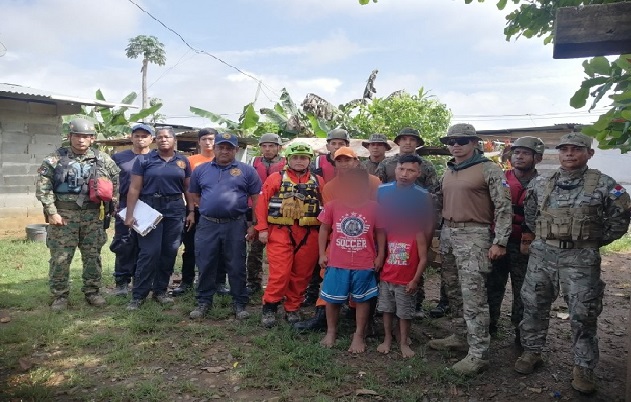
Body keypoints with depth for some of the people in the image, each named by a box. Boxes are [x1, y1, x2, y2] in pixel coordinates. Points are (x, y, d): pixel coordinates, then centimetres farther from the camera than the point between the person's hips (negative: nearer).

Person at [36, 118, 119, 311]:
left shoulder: (102, 159, 4)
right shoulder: (55, 159, -3)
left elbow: (116, 180, 14)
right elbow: (43, 186, -5)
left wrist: (112, 202, 7)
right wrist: (51, 212, -9)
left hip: (92, 215, 2)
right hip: (63, 214, -2)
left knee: (93, 256, 8)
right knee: (60, 257, 2)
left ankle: (92, 292, 22)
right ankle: (60, 296, 15)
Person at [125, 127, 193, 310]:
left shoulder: (183, 161, 8)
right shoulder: (144, 160, 0)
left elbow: (188, 189, 10)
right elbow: (134, 188, -3)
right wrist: (129, 214, -9)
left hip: (175, 210, 3)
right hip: (150, 208, -3)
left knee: (169, 252, 8)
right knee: (149, 252, -6)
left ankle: (160, 291, 22)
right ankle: (138, 295, 4)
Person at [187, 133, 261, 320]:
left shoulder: (247, 171, 2)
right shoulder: (201, 170, 9)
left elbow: (257, 199, 2)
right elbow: (194, 195, 18)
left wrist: (254, 225, -3)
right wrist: (208, 208, 7)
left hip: (236, 226, -2)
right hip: (207, 225, 2)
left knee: (236, 267, 6)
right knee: (206, 266, 8)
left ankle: (239, 303, 18)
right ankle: (204, 302, 22)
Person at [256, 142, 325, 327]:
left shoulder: (318, 182, 10)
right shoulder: (276, 178, 4)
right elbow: (262, 203, 0)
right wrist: (262, 229, -7)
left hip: (309, 235, 3)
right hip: (280, 232, -2)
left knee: (301, 274, 8)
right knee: (280, 273, -6)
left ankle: (293, 309, 23)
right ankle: (269, 307, 10)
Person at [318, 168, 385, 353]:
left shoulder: (374, 208, -4)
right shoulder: (333, 206, -4)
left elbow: (380, 233, 4)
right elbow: (324, 229, 5)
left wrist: (380, 256, 1)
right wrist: (322, 254, 1)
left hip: (364, 264, 0)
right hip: (336, 263, 1)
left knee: (362, 299, 12)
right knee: (332, 299, 13)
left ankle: (359, 335, 27)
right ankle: (331, 331, 33)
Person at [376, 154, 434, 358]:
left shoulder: (423, 195, -7)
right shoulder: (382, 190, -4)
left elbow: (429, 226, 1)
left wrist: (423, 250, 1)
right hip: (385, 244, 1)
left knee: (405, 311, 8)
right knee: (387, 308, 11)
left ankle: (403, 342, 22)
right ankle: (387, 339, 25)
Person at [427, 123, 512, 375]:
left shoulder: (488, 169, -7)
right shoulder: (448, 172, 15)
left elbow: (504, 207, -10)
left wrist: (499, 242, -16)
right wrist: (439, 233, 18)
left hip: (473, 235, -8)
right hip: (447, 234, 8)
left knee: (473, 295, -9)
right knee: (453, 290, 15)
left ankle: (478, 354, -1)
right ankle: (460, 337, 29)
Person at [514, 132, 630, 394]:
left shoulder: (603, 185, -3)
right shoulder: (540, 184, 5)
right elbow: (529, 213, 19)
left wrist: (595, 241, 3)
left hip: (580, 259, -3)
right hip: (541, 255, 3)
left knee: (583, 315, 3)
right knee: (533, 306, 10)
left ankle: (583, 367, 18)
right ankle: (531, 352, 27)